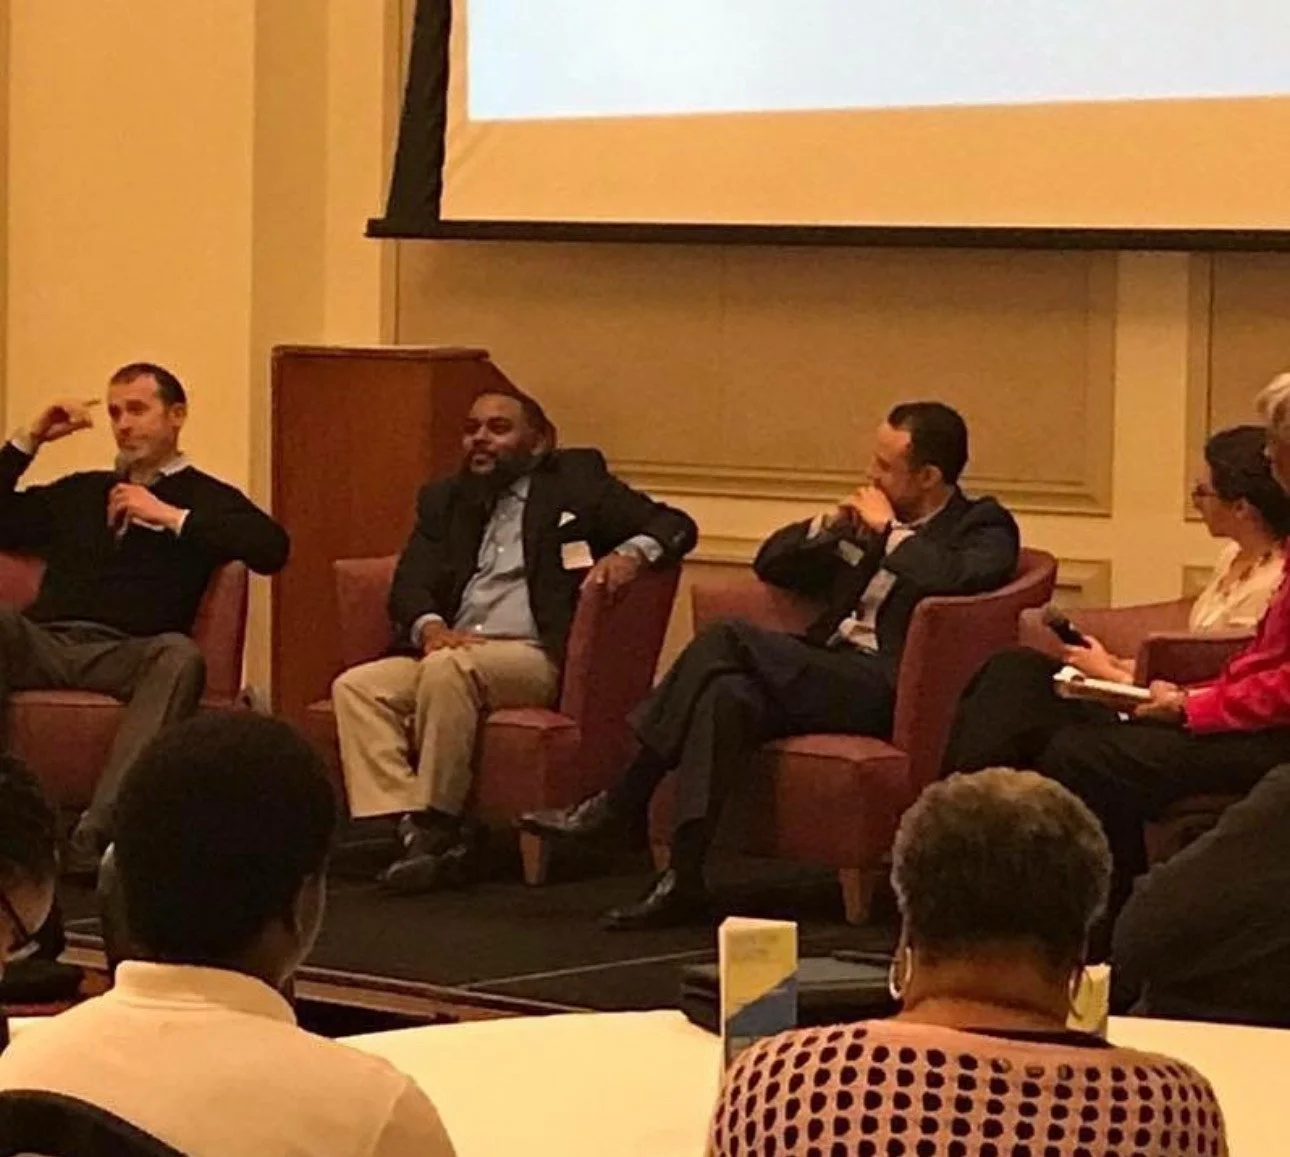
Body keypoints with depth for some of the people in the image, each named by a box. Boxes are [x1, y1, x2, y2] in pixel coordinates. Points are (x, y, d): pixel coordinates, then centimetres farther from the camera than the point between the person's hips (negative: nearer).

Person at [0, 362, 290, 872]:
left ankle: (99, 828, -50)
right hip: (46, 643, 3)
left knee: (179, 655, -38)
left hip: (125, 654, -3)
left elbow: (271, 548, 0)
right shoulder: (81, 491, 32)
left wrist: (170, 516, -2)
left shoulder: (205, 497, 18)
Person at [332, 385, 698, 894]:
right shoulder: (444, 500, 24)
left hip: (535, 657, -5)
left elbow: (674, 526, 8)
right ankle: (398, 826, -31)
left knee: (447, 670, -34)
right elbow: (409, 584, 11)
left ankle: (437, 826, -28)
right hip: (449, 650, 5)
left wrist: (628, 554, -15)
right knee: (356, 687, -21)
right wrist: (431, 628, -12)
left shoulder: (575, 482, 12)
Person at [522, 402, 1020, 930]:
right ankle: (684, 876, -33)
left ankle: (624, 802, -19)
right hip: (824, 672, 7)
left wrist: (890, 530, -7)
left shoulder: (983, 526, 6)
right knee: (727, 694, -28)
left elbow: (957, 579, -19)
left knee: (728, 638, -25)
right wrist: (831, 525, 10)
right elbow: (771, 562, 27)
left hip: (885, 687, -7)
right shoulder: (869, 520, 26)